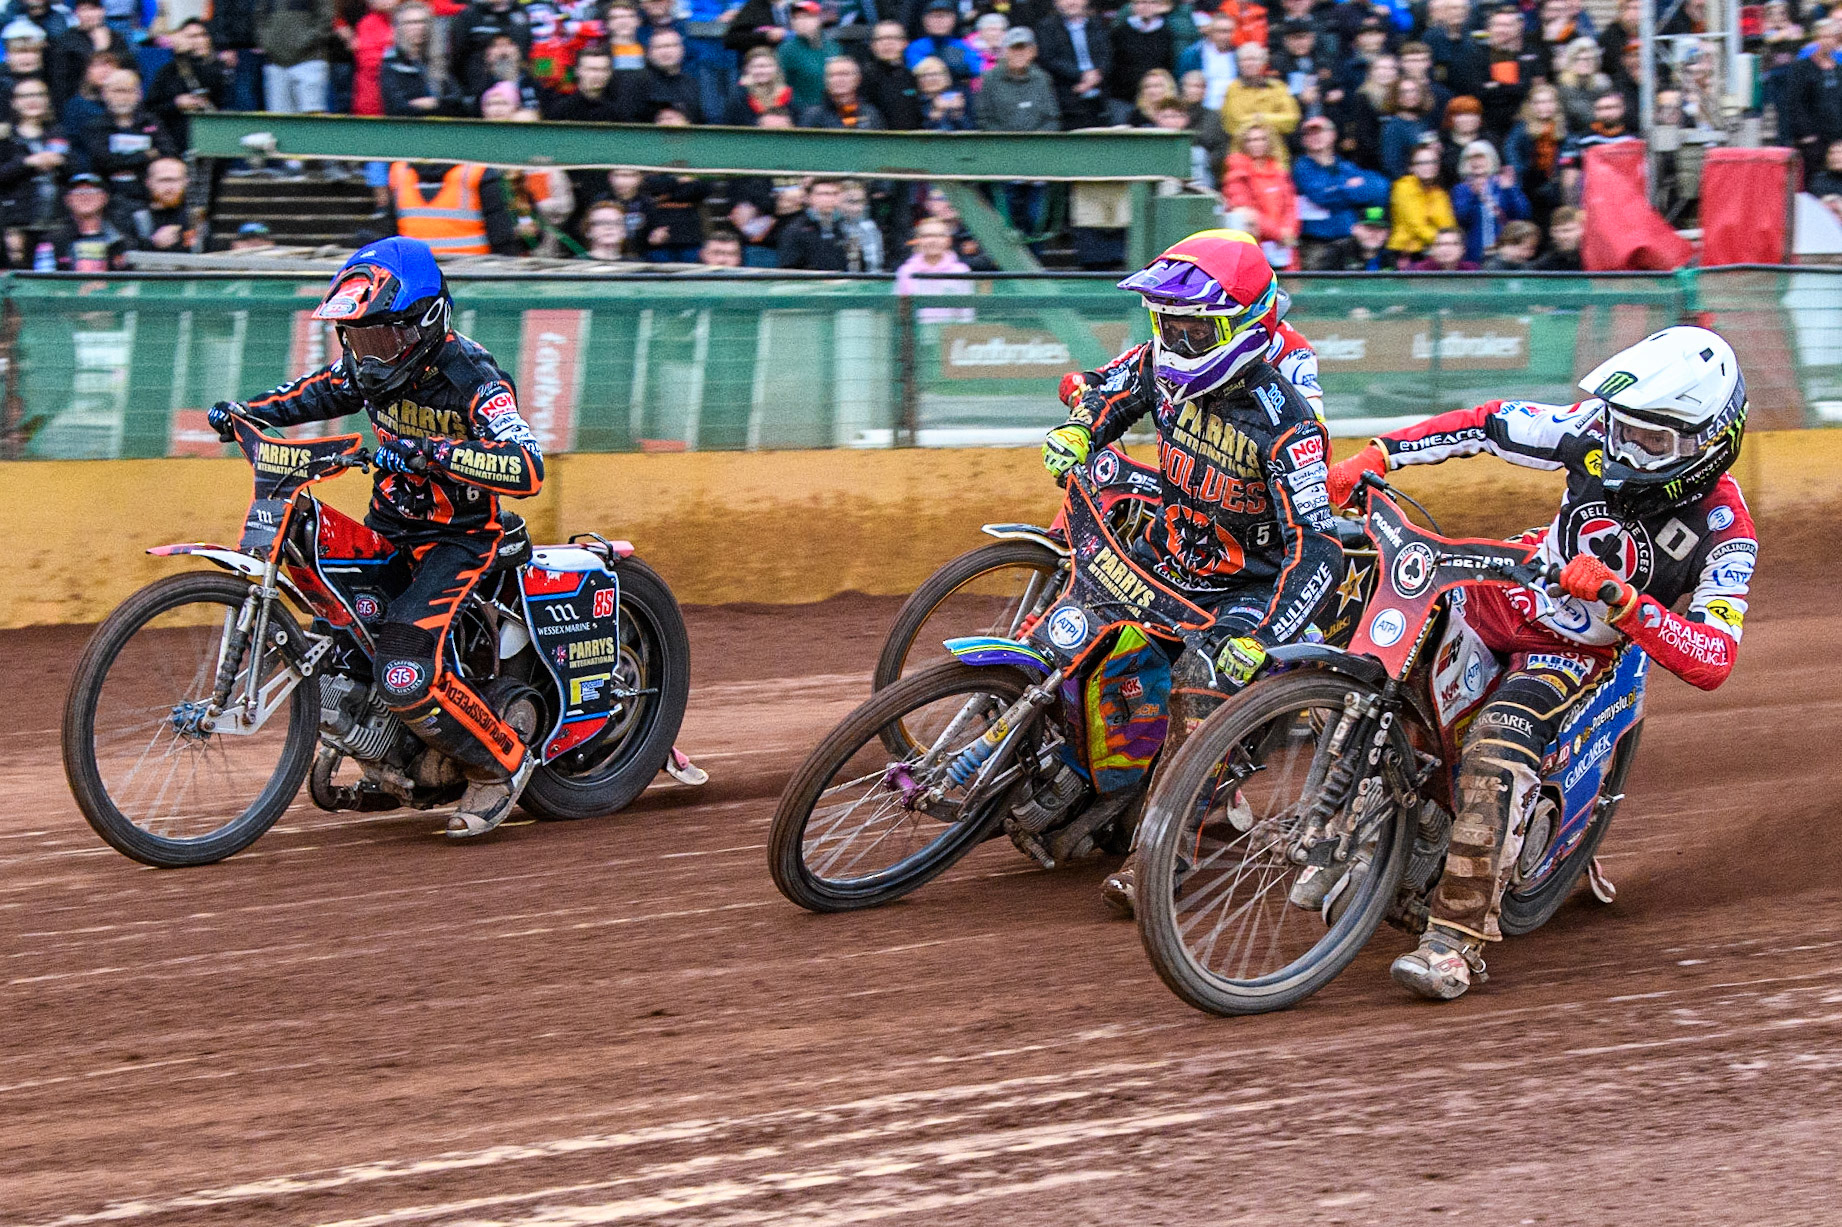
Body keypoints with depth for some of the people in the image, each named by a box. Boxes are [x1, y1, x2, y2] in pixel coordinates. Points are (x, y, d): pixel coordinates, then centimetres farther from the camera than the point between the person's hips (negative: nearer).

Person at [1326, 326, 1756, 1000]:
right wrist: (1373, 456, -8)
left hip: (1579, 651, -6)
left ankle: (1457, 938, -32)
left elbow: (1713, 661, -29)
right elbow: (1492, 423, -1)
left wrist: (1621, 598, -43)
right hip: (1510, 589, 6)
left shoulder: (1723, 532, -20)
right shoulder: (1599, 432, -11)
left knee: (1498, 750, -32)